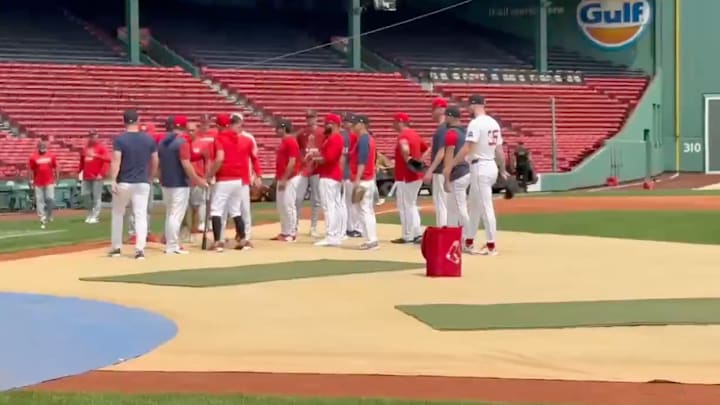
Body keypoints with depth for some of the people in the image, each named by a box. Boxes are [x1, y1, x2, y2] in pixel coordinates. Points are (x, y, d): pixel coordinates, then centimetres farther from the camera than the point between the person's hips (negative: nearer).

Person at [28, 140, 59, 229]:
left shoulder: (51, 156, 4)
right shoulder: (33, 157, 0)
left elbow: (56, 168, 9)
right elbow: (31, 170, 4)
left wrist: (56, 178, 5)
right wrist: (31, 180, -2)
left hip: (49, 182, 1)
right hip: (38, 183, -1)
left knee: (50, 199, -6)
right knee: (39, 201, -1)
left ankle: (49, 214, 19)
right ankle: (42, 219, 2)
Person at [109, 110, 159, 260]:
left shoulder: (119, 139, -8)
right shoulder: (149, 139, 2)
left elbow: (115, 161, -16)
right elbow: (155, 162, 8)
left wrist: (113, 181, -18)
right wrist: (150, 179, 20)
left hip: (123, 183, -2)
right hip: (142, 183, 2)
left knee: (118, 214, 15)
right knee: (141, 215, 1)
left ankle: (116, 248, 20)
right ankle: (140, 249, -10)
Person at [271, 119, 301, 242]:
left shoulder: (291, 142, -14)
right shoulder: (283, 142, 16)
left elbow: (292, 162, -20)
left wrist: (284, 179, -21)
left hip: (289, 179, -10)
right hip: (282, 179, 10)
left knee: (288, 205, -8)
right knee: (281, 206, 12)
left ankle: (291, 234, -4)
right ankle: (284, 233, 17)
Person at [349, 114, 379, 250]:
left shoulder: (363, 139, -15)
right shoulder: (369, 138, 15)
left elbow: (362, 161, -21)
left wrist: (357, 180, -25)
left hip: (362, 180, -10)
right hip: (369, 179, 10)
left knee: (363, 210, -8)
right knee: (367, 210, 13)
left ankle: (372, 241, -9)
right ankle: (372, 240, 15)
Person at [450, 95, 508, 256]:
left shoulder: (476, 123, -15)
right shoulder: (494, 123, 12)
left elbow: (467, 148, -22)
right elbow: (500, 149, 15)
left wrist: (450, 165, -19)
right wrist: (502, 170, 25)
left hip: (480, 168, -9)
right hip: (491, 166, 9)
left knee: (486, 207, -5)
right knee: (474, 205, 18)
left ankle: (491, 245, -2)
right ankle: (469, 242, 26)